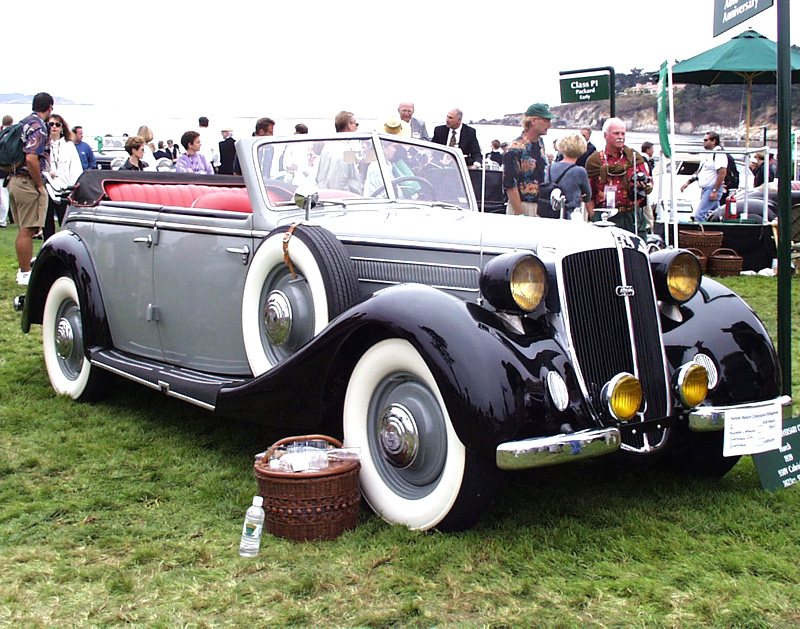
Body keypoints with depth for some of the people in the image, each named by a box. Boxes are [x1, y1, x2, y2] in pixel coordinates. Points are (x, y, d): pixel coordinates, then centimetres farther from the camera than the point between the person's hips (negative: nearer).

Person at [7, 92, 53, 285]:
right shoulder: (38, 127, -14)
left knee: (24, 229, 17)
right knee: (27, 230, -3)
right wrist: (40, 186, -16)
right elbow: (31, 159, -25)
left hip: (14, 180, 9)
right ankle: (25, 274, 2)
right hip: (28, 183, -9)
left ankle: (23, 270, 25)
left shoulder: (24, 123, 13)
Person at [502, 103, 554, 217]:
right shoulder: (515, 149, -14)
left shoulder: (540, 144, 13)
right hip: (521, 207, -7)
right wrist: (521, 215, -19)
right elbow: (510, 186, -17)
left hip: (541, 206, 7)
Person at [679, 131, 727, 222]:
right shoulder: (707, 154, 18)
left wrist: (715, 191, -23)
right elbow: (700, 171, 27)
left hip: (712, 189, -10)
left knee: (699, 215, -15)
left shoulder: (719, 154, -13)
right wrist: (688, 182, 21)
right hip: (705, 189, 10)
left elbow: (722, 173, -21)